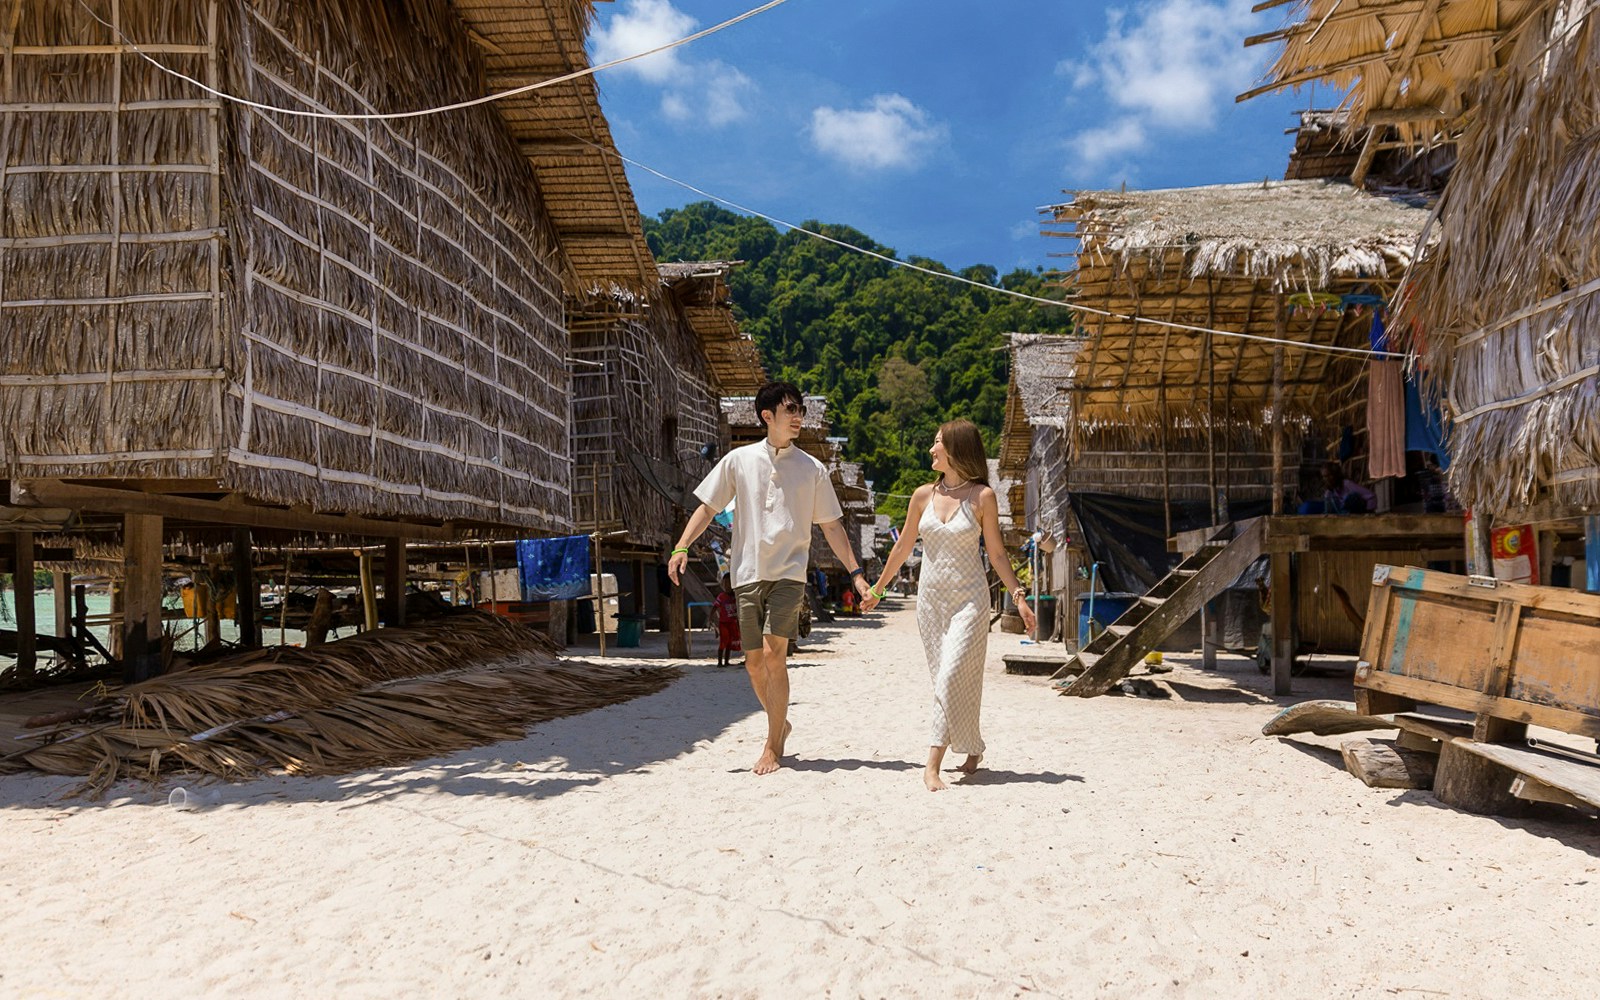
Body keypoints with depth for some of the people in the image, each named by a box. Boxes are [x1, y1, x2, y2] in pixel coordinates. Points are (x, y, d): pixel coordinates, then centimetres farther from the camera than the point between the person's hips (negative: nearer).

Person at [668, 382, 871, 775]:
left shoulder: (812, 469, 6)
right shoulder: (739, 460, 5)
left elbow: (831, 526, 11)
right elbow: (708, 507, 7)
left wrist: (855, 571, 5)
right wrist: (681, 547, -7)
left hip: (789, 573, -1)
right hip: (748, 574, 1)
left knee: (773, 654, -14)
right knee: (754, 662, 5)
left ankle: (773, 746, -3)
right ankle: (780, 724, 30)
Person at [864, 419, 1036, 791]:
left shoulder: (982, 497, -4)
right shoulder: (923, 495, 5)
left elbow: (996, 553, 1)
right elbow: (903, 547, 15)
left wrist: (1018, 596, -6)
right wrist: (878, 589, 20)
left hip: (969, 599, -4)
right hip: (930, 599, 4)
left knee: (953, 680, -12)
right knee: (946, 680, 8)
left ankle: (932, 766, -11)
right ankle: (972, 750, 25)